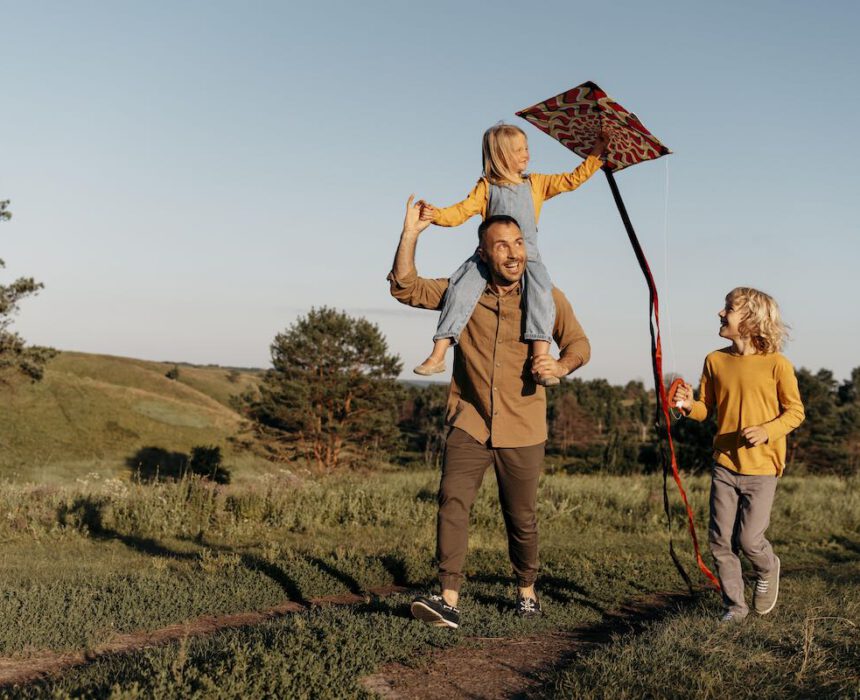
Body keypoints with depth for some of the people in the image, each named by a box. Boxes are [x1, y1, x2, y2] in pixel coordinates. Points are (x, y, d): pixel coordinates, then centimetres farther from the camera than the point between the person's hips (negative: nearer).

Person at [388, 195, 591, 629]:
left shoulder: (547, 298, 0)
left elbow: (579, 343, 7)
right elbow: (405, 287, 0)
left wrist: (561, 366, -15)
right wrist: (410, 234, -10)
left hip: (522, 430, 0)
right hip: (469, 422, 0)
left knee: (522, 518, 8)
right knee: (452, 499, -18)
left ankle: (526, 590, 32)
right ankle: (449, 602, -19)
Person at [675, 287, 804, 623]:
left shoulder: (776, 364, -9)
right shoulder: (715, 360, 3)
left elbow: (795, 412, -3)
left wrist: (767, 431, -19)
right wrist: (689, 406, -13)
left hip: (761, 468, -4)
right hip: (724, 464, 4)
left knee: (748, 539, -6)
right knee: (720, 540, 3)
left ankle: (767, 570, 30)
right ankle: (734, 605, 20)